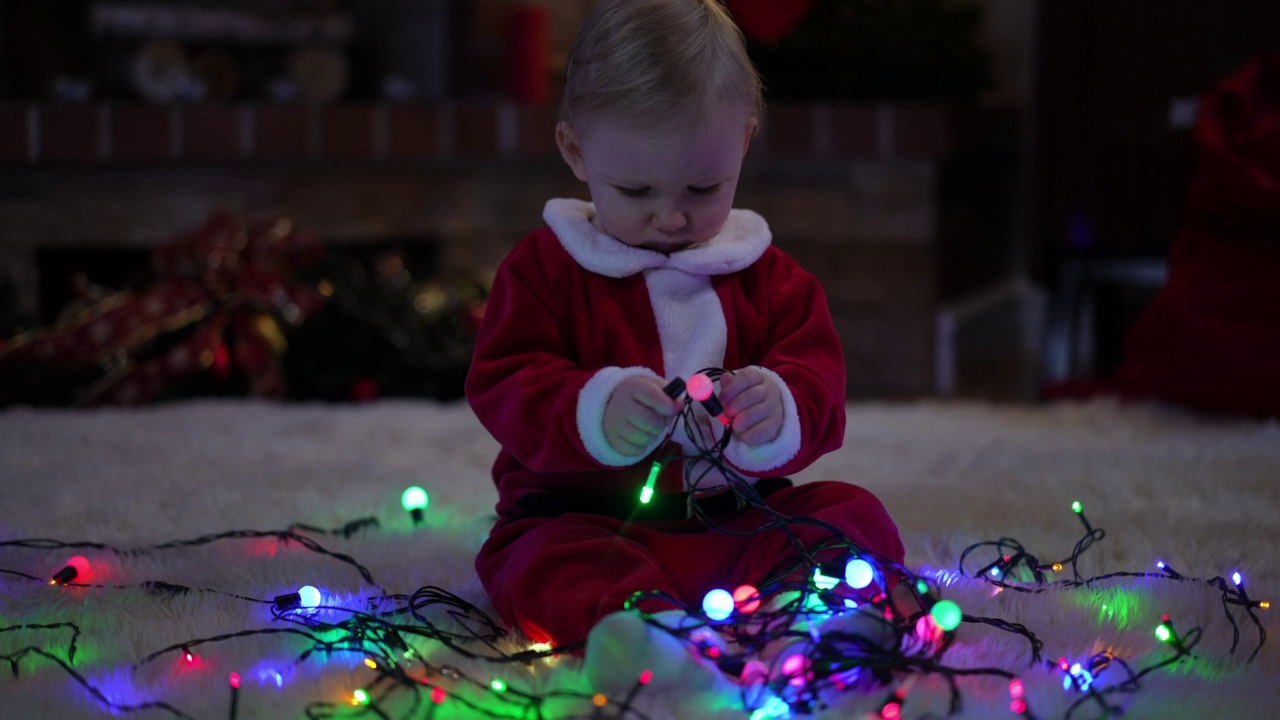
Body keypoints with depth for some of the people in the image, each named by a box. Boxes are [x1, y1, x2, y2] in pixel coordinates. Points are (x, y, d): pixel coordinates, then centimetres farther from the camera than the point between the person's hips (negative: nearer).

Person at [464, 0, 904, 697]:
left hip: (740, 513, 3)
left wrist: (781, 408, -22)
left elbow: (818, 375, 5)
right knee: (548, 562, -34)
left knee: (855, 515, -18)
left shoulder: (767, 274, 11)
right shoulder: (544, 267, 4)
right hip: (584, 514, -3)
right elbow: (502, 386, -6)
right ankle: (631, 624, -63)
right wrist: (594, 411, -28)